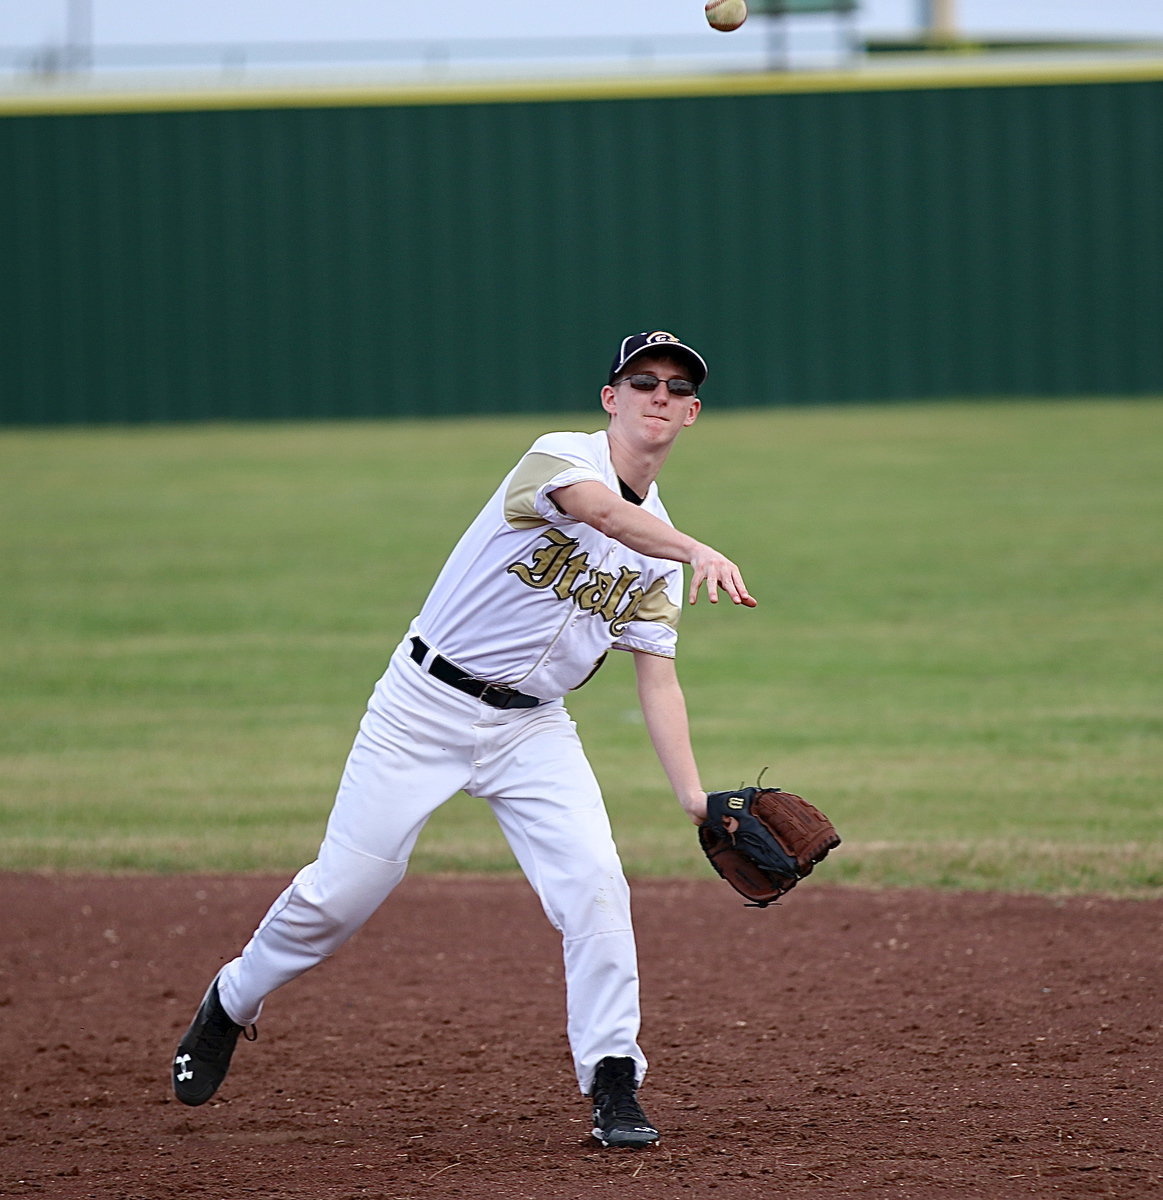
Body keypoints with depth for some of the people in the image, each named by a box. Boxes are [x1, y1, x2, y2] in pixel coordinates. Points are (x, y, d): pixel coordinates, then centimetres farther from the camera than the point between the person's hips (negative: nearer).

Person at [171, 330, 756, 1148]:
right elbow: (600, 509, -36)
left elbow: (657, 676, 3)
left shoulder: (659, 554, 7)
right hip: (427, 705, -5)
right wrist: (699, 551, -53)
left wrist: (693, 793, -10)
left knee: (594, 882, -15)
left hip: (531, 730, 5)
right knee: (344, 890, -1)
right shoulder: (558, 458, -13)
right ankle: (233, 1004, 25)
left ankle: (614, 1083, -5)